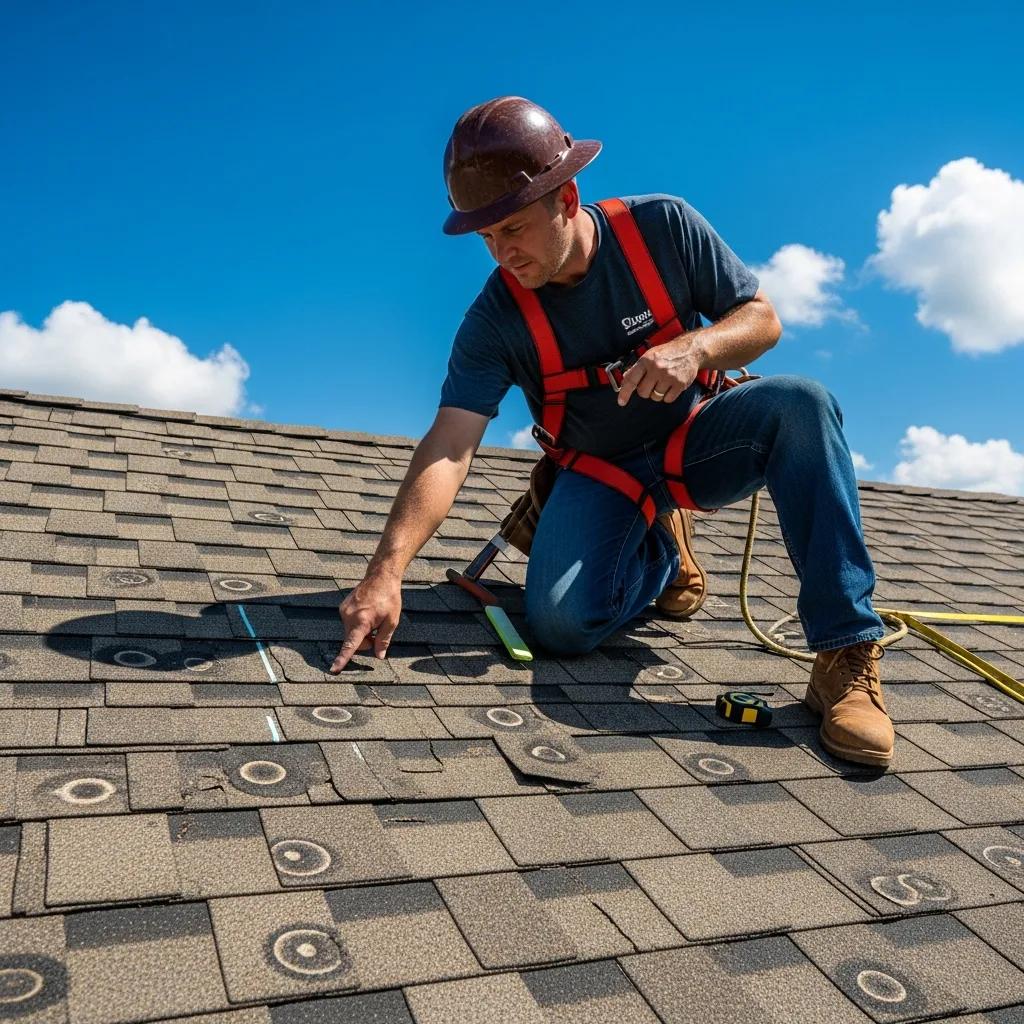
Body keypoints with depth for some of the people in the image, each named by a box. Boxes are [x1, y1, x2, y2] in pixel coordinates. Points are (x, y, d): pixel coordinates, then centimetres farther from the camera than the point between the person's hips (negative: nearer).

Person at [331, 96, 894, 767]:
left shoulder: (663, 227, -13)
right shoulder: (497, 317, -16)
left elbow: (763, 319, -7)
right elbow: (449, 448, -25)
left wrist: (696, 346, -32)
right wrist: (386, 573, -38)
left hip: (693, 443, 1)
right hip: (599, 473, 0)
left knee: (800, 403, -31)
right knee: (561, 624, -25)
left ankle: (846, 654, -27)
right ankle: (663, 549, 10)